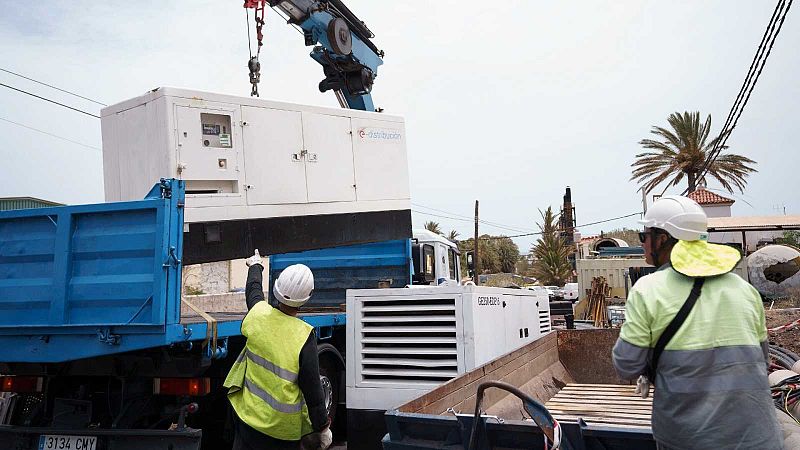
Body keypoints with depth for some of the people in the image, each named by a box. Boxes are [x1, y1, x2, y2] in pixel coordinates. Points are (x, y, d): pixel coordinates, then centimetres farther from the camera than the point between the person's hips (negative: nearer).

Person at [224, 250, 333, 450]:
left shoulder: (258, 314, -9)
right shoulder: (304, 336, -21)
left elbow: (253, 289, 16)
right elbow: (312, 388, -16)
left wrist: (255, 265, 36)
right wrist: (322, 427, -5)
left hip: (248, 414, 4)